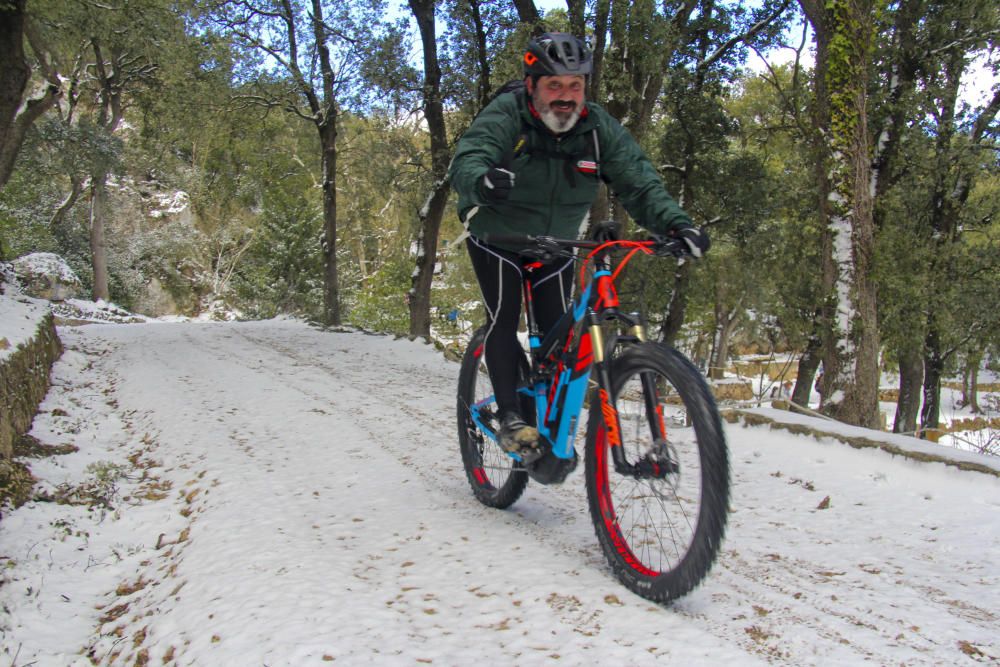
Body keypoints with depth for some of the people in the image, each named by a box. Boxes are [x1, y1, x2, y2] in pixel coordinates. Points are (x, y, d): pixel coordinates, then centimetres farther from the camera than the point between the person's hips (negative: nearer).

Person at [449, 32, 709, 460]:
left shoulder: (600, 128, -16)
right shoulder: (505, 117, -24)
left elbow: (638, 181, -20)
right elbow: (466, 160, -40)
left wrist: (674, 222, -39)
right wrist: (483, 180, -65)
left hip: (556, 244, 3)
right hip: (496, 236, -3)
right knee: (504, 317, -20)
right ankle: (510, 418, -14)